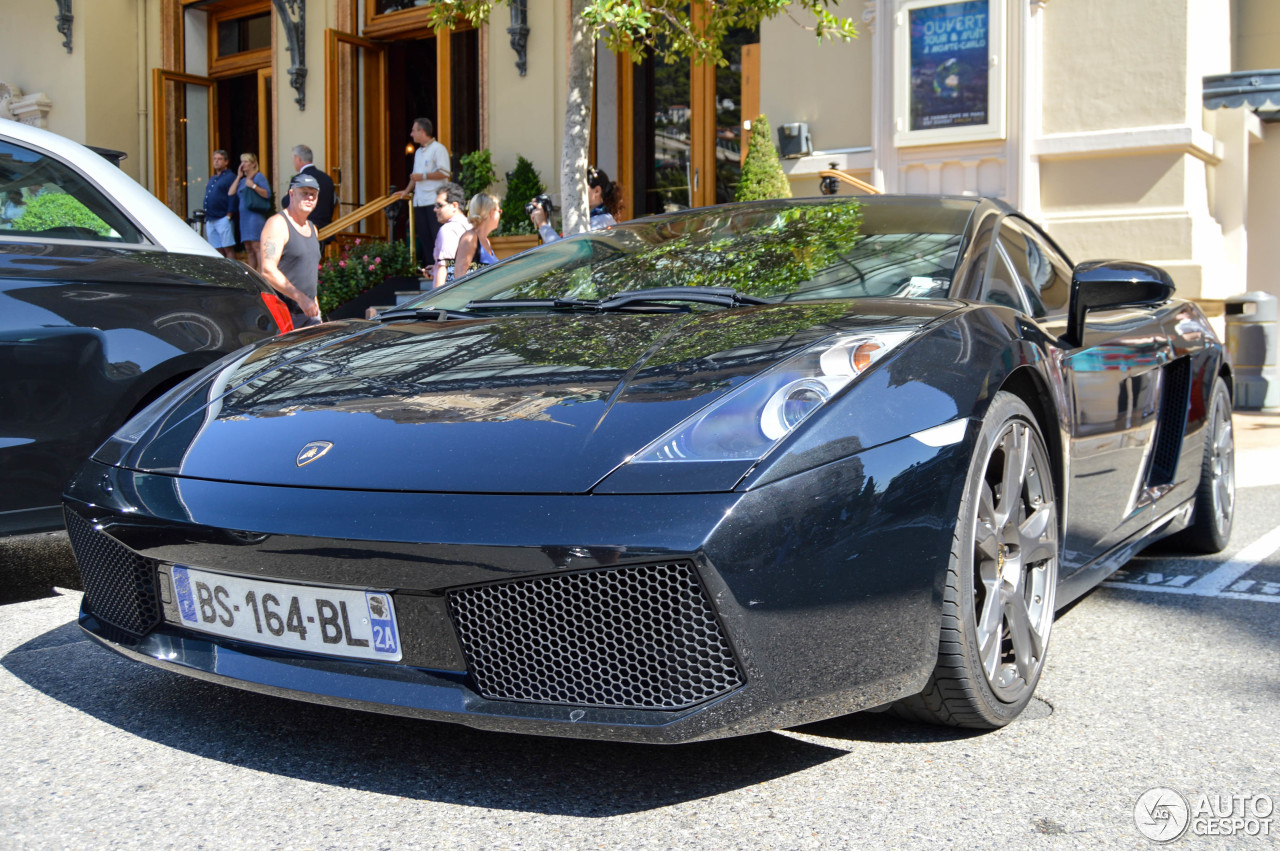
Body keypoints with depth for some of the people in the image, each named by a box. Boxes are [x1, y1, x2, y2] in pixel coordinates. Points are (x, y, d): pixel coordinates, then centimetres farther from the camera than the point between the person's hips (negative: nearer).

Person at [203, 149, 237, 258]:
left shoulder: (230, 177, -2)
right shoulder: (212, 179, 22)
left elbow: (232, 198, -11)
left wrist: (228, 215, -18)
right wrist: (206, 217, 15)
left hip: (223, 219, -8)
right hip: (210, 220, 8)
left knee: (228, 249, -9)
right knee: (218, 250, 8)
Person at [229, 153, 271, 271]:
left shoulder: (259, 176, -1)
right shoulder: (243, 179, 22)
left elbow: (267, 194, -10)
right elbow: (230, 193, 12)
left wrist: (254, 186, -19)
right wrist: (238, 177, 12)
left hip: (256, 215, -8)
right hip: (244, 216, 8)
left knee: (257, 247, -15)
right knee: (249, 249, 8)